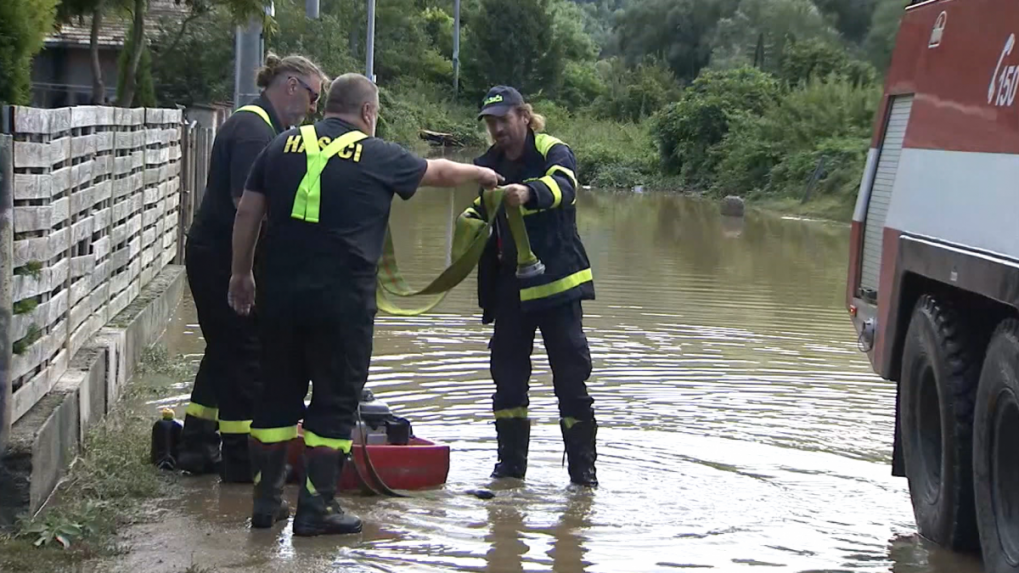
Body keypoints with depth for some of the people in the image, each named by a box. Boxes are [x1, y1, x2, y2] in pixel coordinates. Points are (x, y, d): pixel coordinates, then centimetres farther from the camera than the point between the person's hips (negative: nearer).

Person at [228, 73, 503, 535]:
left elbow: (247, 211, 8)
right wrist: (480, 174, 34)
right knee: (335, 401, 5)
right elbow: (438, 172, 15)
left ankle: (266, 500, 19)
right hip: (342, 298, -4)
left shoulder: (283, 145, 8)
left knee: (277, 395, 14)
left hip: (280, 292, 4)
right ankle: (316, 507, 6)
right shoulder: (376, 156, 0)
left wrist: (241, 274, 16)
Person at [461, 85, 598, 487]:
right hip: (510, 285, 5)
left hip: (557, 283, -5)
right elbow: (483, 214, 11)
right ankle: (511, 463, 17)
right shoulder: (488, 163, 7)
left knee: (571, 378, -4)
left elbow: (562, 187, -31)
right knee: (508, 377, 6)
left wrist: (529, 192, -53)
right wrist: (471, 219, -15)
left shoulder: (553, 152, -9)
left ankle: (583, 468, 3)